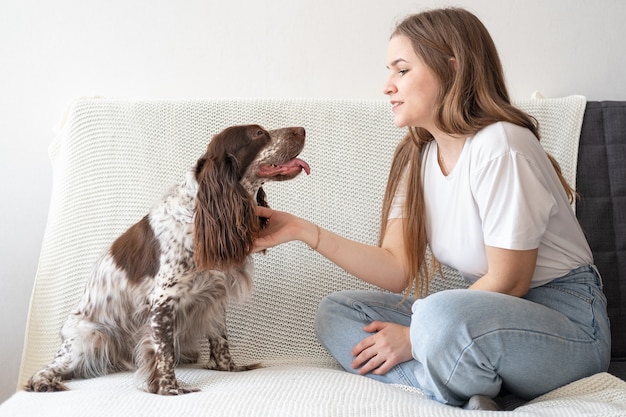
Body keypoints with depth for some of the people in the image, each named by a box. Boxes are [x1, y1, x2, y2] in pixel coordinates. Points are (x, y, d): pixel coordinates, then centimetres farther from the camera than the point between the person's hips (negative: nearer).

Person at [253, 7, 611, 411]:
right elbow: (397, 269, -1)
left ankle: (463, 393, -8)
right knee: (335, 313, -1)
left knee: (442, 314, -40)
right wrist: (302, 230, -7)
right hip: (488, 310, 9)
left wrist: (415, 337, -12)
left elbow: (508, 282, -17)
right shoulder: (417, 158, 6)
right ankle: (470, 389, -17)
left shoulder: (500, 146, -19)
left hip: (566, 318, -9)